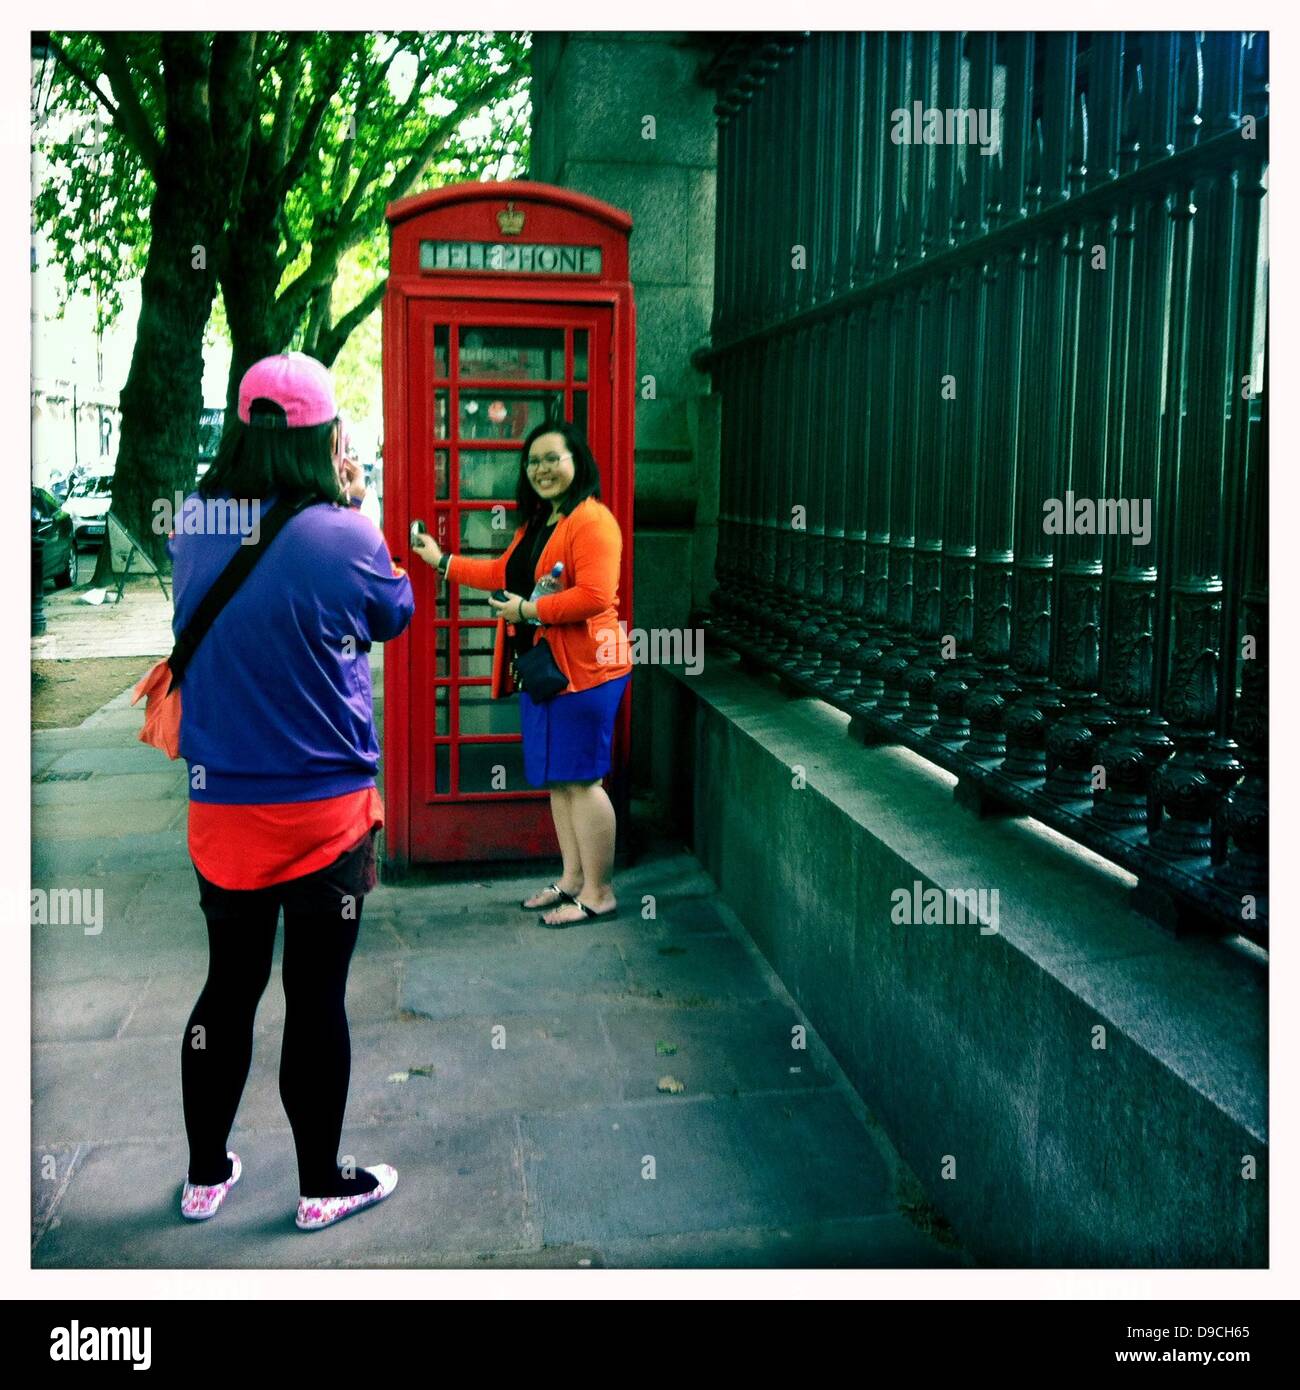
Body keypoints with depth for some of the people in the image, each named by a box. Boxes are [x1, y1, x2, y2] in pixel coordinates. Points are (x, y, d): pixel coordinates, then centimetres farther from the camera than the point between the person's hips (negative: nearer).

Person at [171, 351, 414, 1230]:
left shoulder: (193, 529, -2)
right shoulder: (345, 535, -15)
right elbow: (397, 616, 4)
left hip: (221, 806, 4)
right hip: (324, 810, -4)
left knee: (228, 988, 18)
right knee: (317, 998, 8)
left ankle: (206, 1174, 33)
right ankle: (322, 1186, 24)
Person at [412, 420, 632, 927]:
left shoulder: (591, 520, -15)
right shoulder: (535, 523, 18)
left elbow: (595, 596, -25)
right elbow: (505, 573, 29)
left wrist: (529, 610, -18)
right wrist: (442, 561, 32)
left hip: (582, 669, -10)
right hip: (541, 666, 10)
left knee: (580, 779, -5)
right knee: (557, 779, 14)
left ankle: (599, 893, 5)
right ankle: (572, 879, 26)